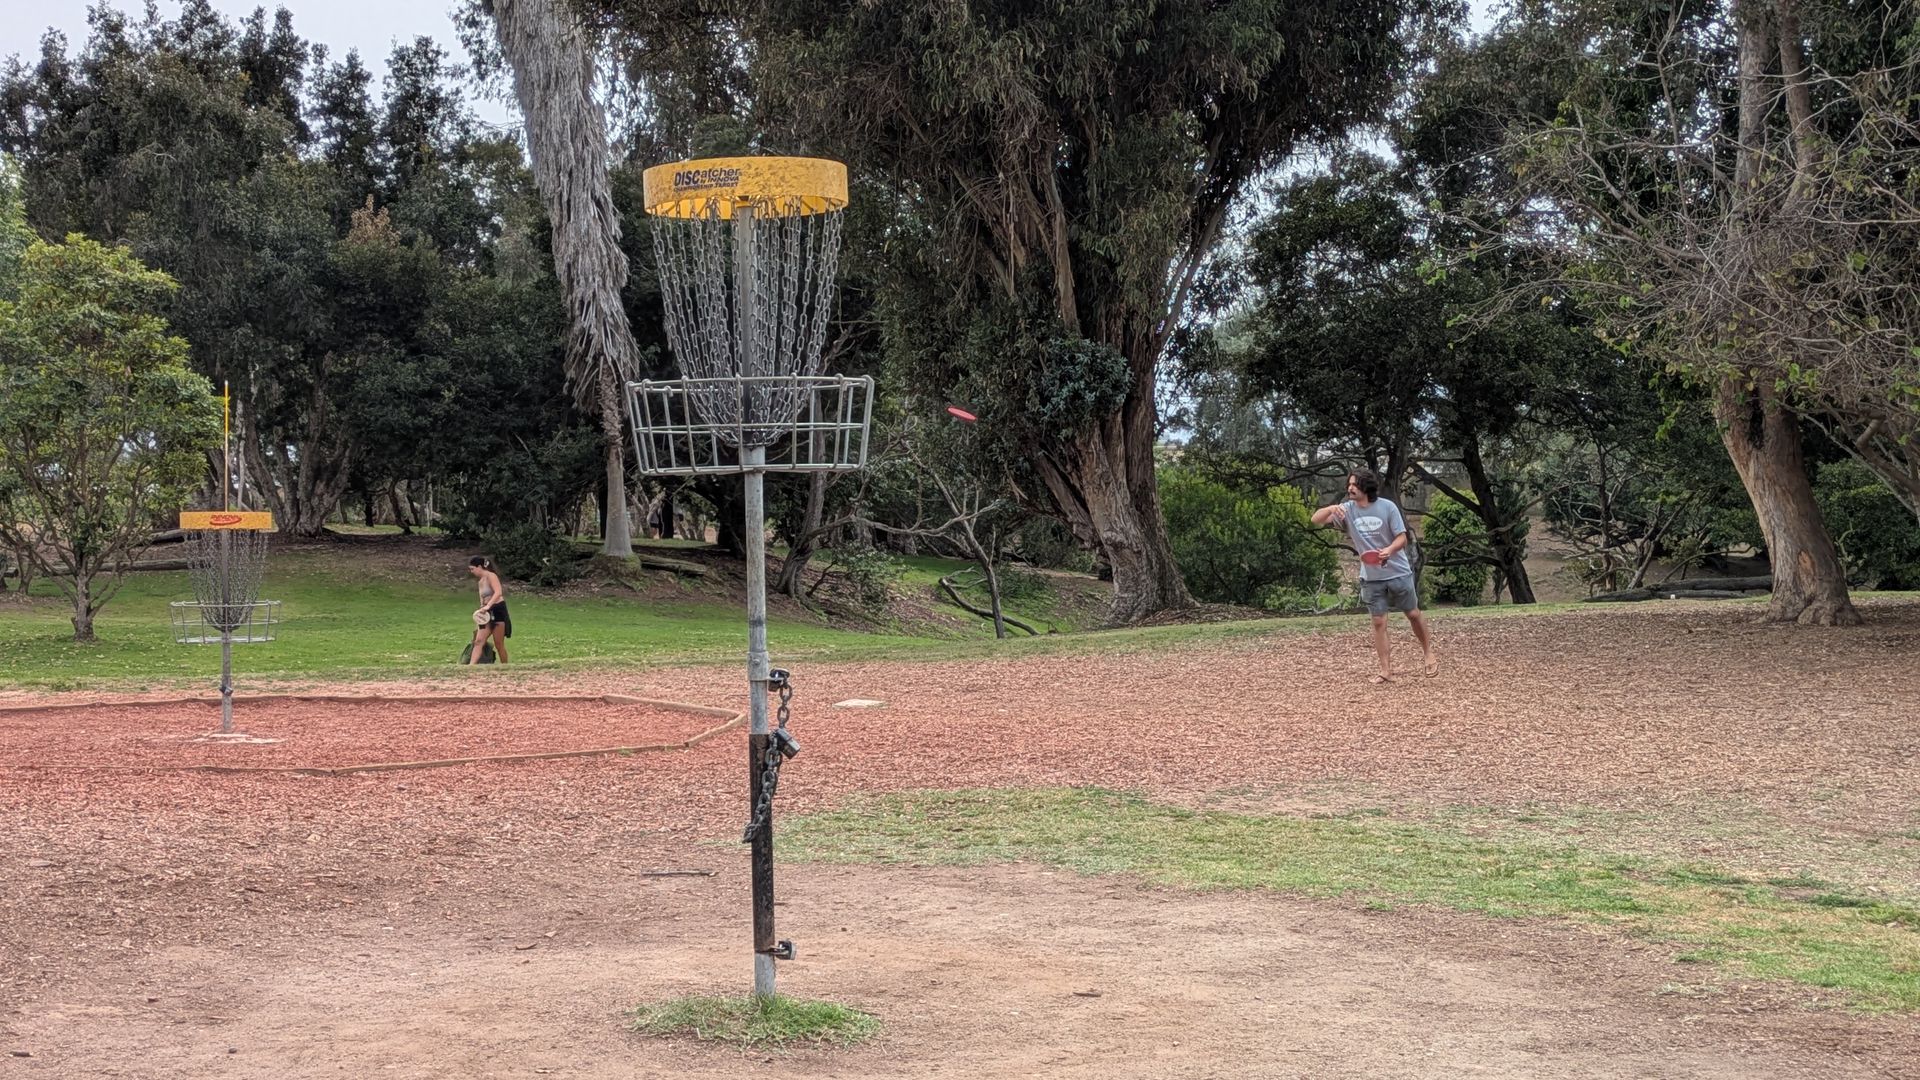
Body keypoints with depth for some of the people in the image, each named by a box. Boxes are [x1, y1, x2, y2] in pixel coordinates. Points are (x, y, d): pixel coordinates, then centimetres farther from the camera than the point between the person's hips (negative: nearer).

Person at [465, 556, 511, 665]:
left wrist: (488, 606, -37)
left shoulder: (491, 576, -9)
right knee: (479, 641, -5)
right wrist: (478, 623, 21)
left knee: (499, 645, -2)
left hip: (498, 611, -8)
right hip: (488, 614, 8)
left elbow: (498, 592, -26)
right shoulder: (481, 582, 17)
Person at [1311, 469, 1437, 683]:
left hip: (1398, 573, -2)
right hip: (1371, 577, 2)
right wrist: (1331, 509, -29)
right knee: (1379, 622, -1)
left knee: (1413, 614, 11)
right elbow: (1316, 519, -8)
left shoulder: (1387, 507, -12)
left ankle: (1429, 654, 31)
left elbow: (1402, 537, -10)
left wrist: (1390, 550, -31)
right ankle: (1386, 671, 4)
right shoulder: (1347, 510, -5)